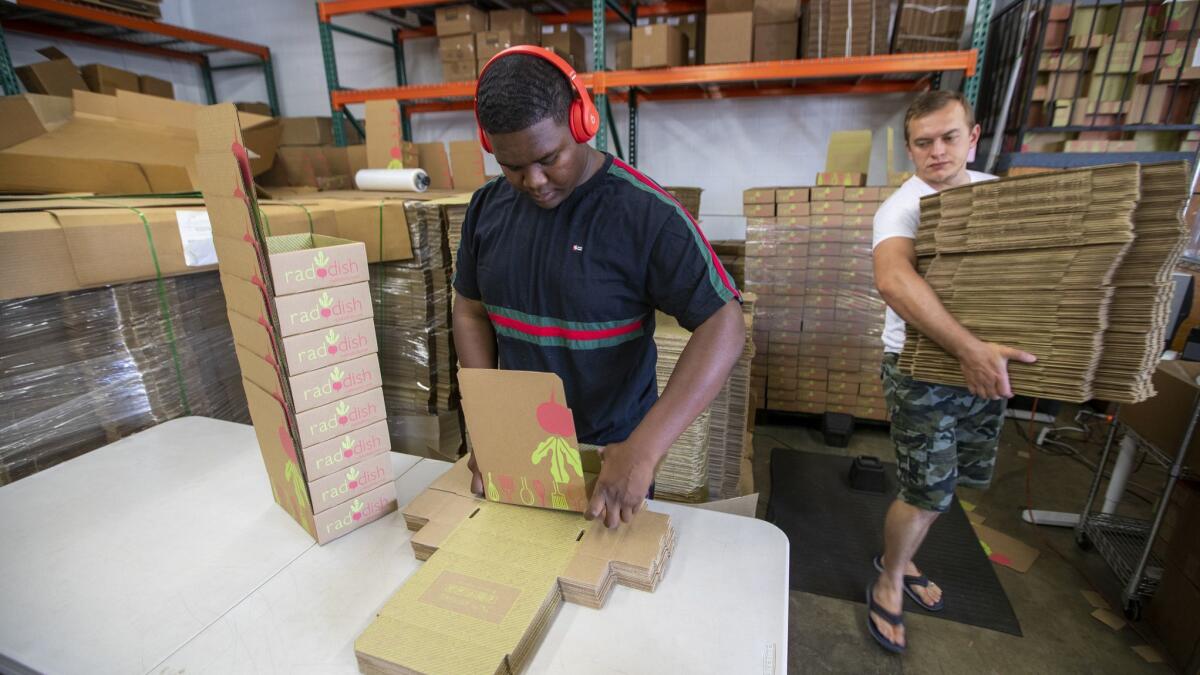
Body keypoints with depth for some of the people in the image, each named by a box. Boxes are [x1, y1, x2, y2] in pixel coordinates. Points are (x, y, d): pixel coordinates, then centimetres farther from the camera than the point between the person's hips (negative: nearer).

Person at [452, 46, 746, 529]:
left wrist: (643, 452, -32)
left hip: (609, 454, -4)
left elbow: (724, 328, -24)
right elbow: (470, 311, 3)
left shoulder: (646, 213, -21)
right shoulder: (487, 206, -4)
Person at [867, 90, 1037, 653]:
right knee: (927, 493, 0)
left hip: (986, 361, 7)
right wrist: (970, 348, -42)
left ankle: (898, 560, 42)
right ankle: (889, 584, 26)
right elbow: (892, 280, -36)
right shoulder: (903, 207, -16)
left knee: (945, 484, 18)